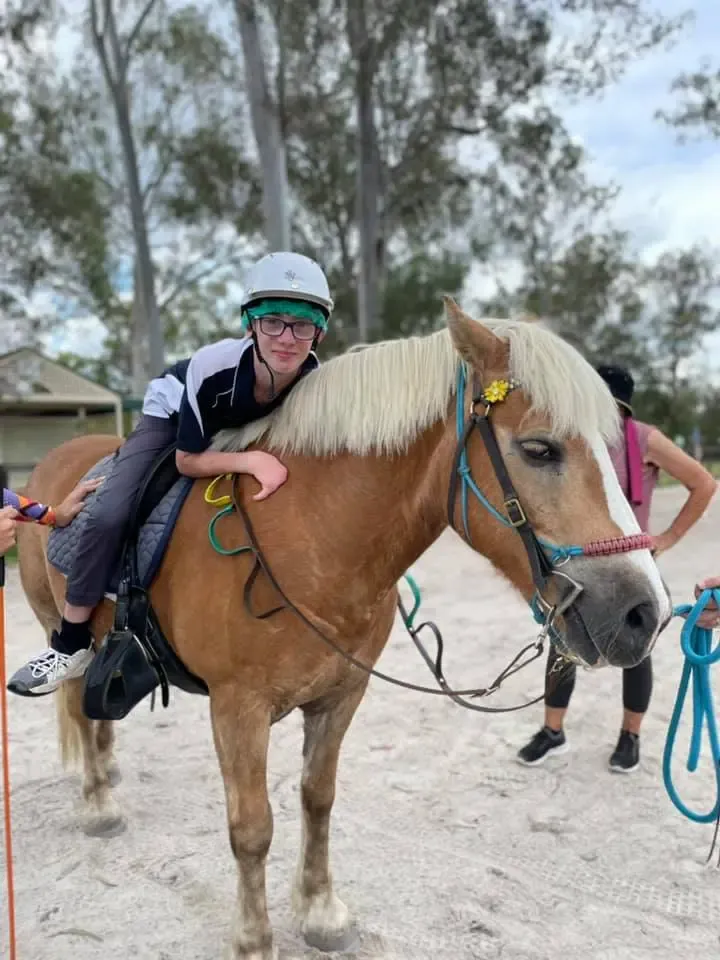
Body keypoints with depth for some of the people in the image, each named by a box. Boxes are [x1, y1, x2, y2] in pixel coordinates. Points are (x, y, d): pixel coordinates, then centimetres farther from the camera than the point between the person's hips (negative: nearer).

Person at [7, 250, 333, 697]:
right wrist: (251, 460, -45)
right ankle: (71, 643, -2)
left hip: (248, 438, 4)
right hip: (173, 416, -3)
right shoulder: (211, 367, -41)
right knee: (109, 517, -20)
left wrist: (275, 464, -32)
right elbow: (187, 460, -30)